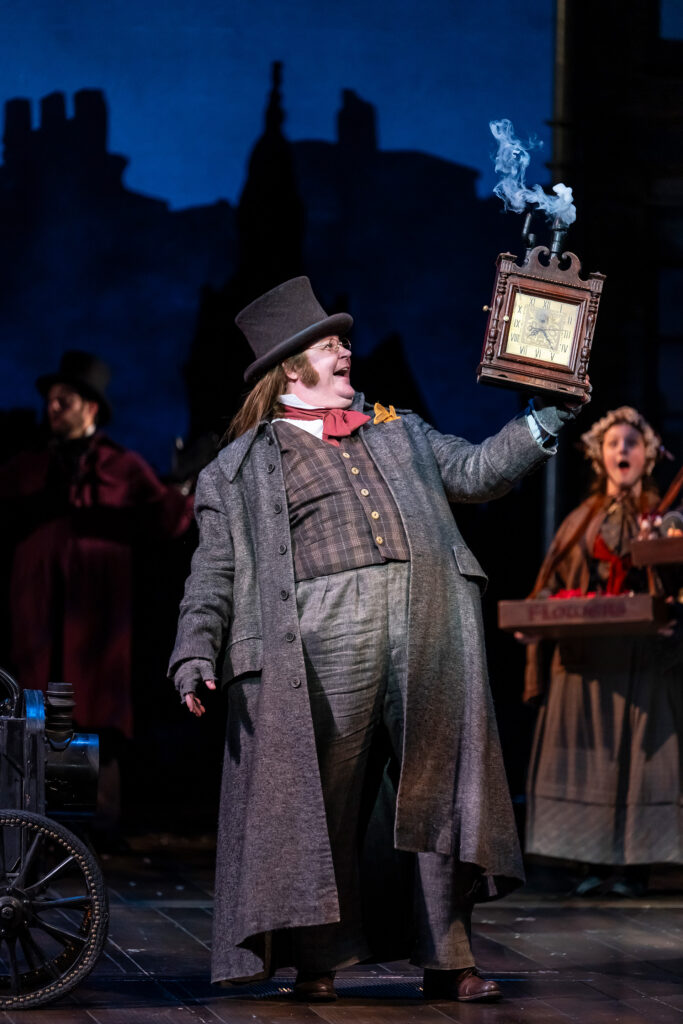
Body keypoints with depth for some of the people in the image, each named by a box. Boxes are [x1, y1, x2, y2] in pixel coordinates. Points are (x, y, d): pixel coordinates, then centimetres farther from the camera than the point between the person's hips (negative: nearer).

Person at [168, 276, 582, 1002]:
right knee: (322, 802, -2)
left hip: (426, 638, 4)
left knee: (435, 793, 4)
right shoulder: (242, 467, 10)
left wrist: (544, 424, 11)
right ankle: (318, 961, 10)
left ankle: (447, 960, 9)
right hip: (327, 644, -4)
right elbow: (215, 572, 6)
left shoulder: (396, 432, 23)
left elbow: (472, 472, 21)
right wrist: (196, 655, -5)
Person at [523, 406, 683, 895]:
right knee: (589, 758, -1)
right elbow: (555, 584, 15)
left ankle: (634, 864, -5)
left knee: (638, 756, -6)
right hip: (586, 655, 3)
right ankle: (598, 862, 2)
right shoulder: (583, 520, 16)